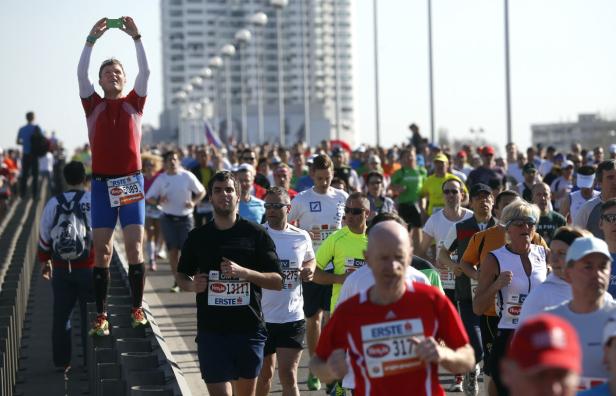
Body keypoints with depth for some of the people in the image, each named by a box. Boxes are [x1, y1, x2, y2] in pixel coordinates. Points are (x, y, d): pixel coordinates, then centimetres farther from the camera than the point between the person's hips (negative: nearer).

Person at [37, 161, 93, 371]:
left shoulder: (53, 203, 1)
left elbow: (44, 236, 7)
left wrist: (44, 261, 21)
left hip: (61, 268, 2)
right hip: (88, 267, -2)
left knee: (61, 315, 11)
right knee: (89, 315, 6)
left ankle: (61, 361, 13)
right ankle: (90, 359, 8)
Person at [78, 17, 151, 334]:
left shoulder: (134, 103, 9)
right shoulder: (93, 105, 8)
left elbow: (145, 71, -3)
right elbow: (81, 74, -4)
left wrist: (136, 37, -8)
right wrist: (92, 39, -10)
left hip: (131, 180, 0)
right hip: (102, 181, 0)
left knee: (135, 246, -3)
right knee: (101, 250, -1)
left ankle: (137, 309, 4)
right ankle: (101, 315, 2)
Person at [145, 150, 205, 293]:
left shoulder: (187, 176, -3)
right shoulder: (160, 179, 0)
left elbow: (202, 192, 4)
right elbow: (149, 198, 1)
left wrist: (194, 202, -14)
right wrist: (158, 201, -20)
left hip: (185, 218, -1)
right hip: (168, 219, 1)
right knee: (172, 250, -1)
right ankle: (177, 281, 8)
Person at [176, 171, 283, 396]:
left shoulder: (256, 234, 2)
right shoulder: (198, 237, 6)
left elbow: (277, 281, 0)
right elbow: (182, 276, 18)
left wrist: (243, 272, -15)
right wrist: (192, 285, -5)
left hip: (249, 328, 0)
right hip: (211, 330, 0)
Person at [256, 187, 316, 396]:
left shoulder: (302, 237, 2)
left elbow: (310, 260, 21)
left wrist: (308, 270, 0)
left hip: (293, 318, 0)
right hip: (262, 316, 0)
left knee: (288, 375, -6)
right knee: (265, 373, 15)